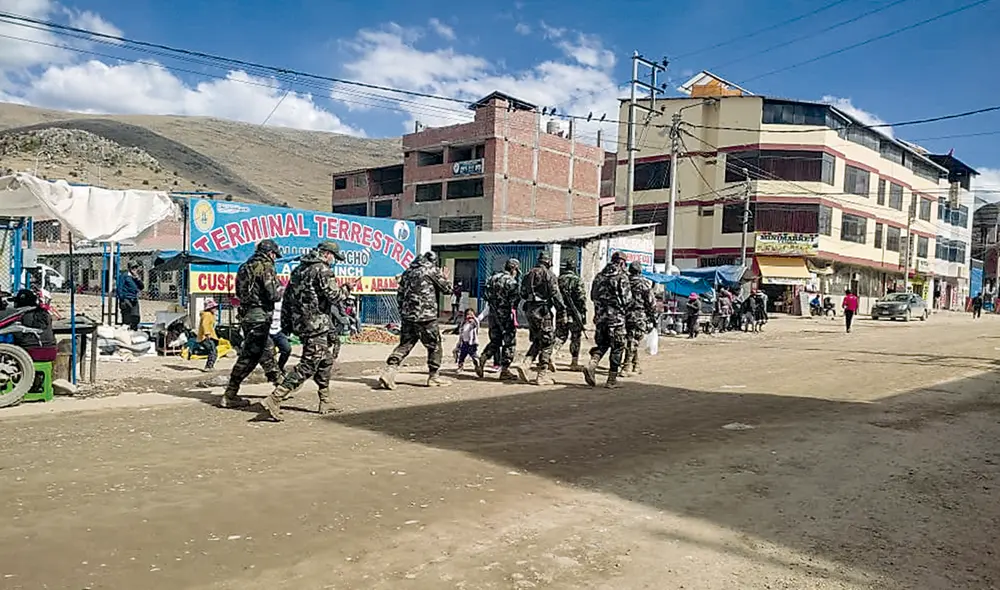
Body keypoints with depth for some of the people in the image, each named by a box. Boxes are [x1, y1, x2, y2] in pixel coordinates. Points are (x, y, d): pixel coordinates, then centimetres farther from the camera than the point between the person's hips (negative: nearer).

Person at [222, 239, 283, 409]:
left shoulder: (246, 266, 16)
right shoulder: (265, 267, -11)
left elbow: (240, 292, 21)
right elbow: (273, 294, -17)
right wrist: (279, 288, 5)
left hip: (246, 315, 10)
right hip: (260, 315, -10)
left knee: (267, 350, 19)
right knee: (249, 355, -7)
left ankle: (279, 384, 30)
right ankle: (229, 395, -6)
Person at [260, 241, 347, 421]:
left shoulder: (299, 269, 16)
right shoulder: (322, 270, -10)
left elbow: (287, 298, 17)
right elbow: (334, 297, -14)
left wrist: (285, 324, 19)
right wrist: (344, 292, 8)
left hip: (300, 323, 10)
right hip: (316, 324, -10)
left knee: (326, 361, 19)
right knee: (308, 366, -7)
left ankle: (325, 403, 24)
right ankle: (273, 400, -13)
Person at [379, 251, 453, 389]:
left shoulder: (407, 272, 15)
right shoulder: (432, 270, -4)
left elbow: (399, 296, 16)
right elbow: (447, 289, 3)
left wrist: (403, 313, 23)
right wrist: (443, 277, 21)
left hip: (407, 316, 6)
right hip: (426, 317, -6)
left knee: (404, 345, 8)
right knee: (434, 346, 9)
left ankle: (389, 370, -8)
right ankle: (433, 376, 15)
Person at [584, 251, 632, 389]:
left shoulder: (599, 276, 9)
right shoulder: (622, 277, -8)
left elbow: (592, 296, 13)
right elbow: (627, 299, -11)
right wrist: (623, 309, 8)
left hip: (600, 316, 5)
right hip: (616, 317, -5)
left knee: (601, 344, 17)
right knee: (617, 348, 5)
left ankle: (591, 365, -8)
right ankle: (612, 380, 8)